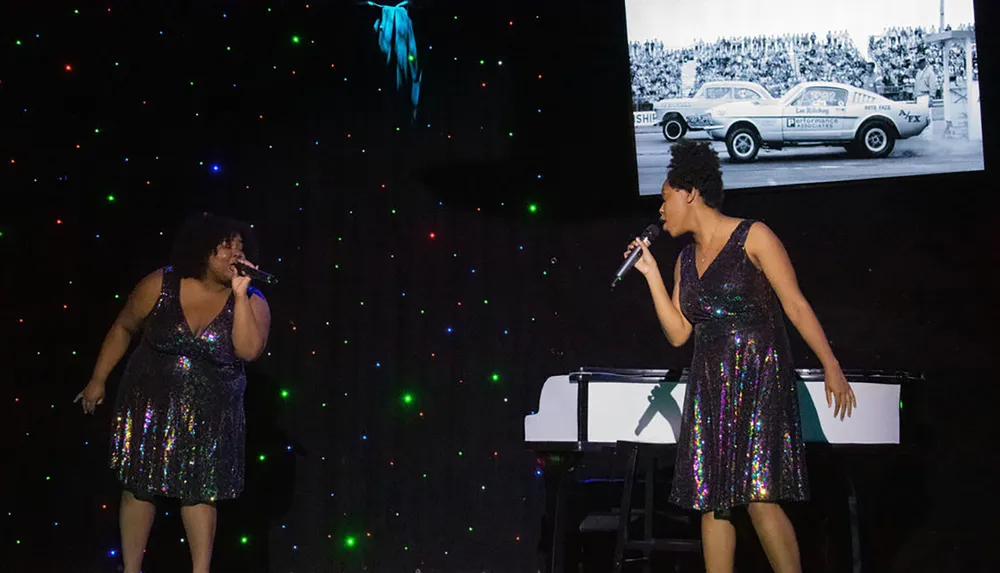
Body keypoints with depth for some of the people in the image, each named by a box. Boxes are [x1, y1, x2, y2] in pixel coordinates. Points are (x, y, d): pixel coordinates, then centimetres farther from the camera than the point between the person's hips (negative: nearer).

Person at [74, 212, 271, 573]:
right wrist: (98, 380, 6)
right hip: (150, 404, 0)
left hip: (208, 414, 0)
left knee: (199, 492, 3)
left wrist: (239, 293, -26)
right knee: (139, 486, 6)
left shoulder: (251, 302, -9)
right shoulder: (160, 285, -10)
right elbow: (124, 328, 3)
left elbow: (249, 350, -25)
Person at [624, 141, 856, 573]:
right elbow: (678, 333, 10)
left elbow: (796, 305, -7)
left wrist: (831, 367, -12)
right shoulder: (686, 260, 16)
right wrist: (651, 274, 6)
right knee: (711, 502, 3)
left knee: (759, 497, -16)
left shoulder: (752, 237, -3)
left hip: (759, 378, -6)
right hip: (710, 385, 7)